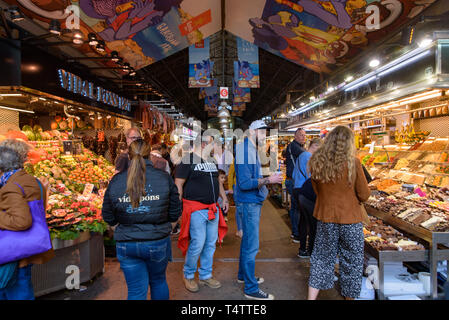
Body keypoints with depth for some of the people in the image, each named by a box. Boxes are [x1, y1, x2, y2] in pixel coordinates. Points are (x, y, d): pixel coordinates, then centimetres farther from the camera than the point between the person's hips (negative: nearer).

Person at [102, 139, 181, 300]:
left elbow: (108, 218, 1)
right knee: (158, 281, 24)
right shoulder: (164, 178, -10)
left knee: (136, 290, 14)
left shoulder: (116, 181, -7)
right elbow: (175, 214, -5)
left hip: (127, 244, 0)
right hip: (158, 243, 0)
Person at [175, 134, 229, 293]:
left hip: (213, 208, 7)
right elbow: (178, 185, -10)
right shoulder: (188, 160, -7)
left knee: (211, 243, 11)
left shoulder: (211, 161, 16)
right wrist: (178, 207, -14)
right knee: (197, 244, -4)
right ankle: (188, 275, 20)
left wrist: (224, 198, 18)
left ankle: (206, 275, 28)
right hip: (196, 210, -7)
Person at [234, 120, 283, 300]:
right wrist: (268, 180, -25)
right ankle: (251, 289, 9)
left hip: (253, 201, 11)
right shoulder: (244, 150, -19)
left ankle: (243, 275, 37)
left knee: (248, 241, 21)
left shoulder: (252, 149, 13)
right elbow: (244, 183, -24)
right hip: (249, 203, -11)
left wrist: (269, 179, 11)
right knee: (252, 246, -3)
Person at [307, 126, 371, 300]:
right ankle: (349, 295, 33)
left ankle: (311, 296, 21)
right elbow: (364, 195, -7)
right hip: (350, 219, -3)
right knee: (351, 260, 16)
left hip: (325, 217, 3)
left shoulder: (316, 162, -5)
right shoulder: (353, 162, -15)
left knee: (322, 258, 16)